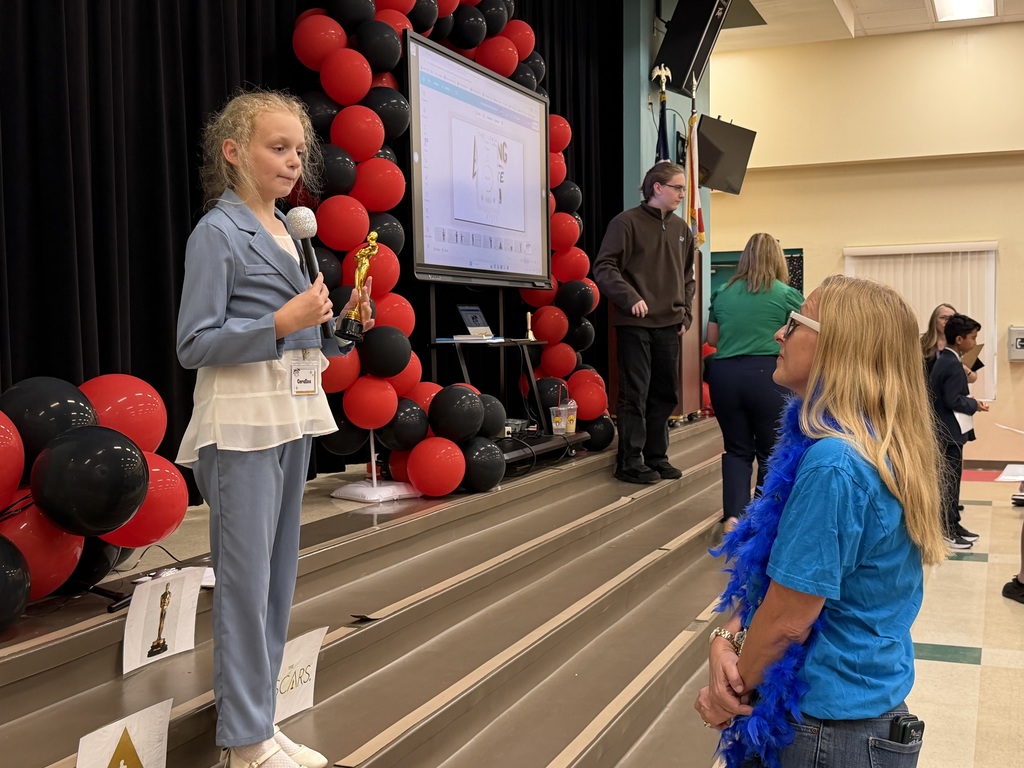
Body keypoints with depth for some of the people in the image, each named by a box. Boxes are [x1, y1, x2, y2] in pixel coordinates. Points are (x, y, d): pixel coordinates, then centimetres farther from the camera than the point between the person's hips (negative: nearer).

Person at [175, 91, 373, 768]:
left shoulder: (285, 229, 14)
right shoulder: (218, 232, -9)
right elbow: (195, 345, -13)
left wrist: (341, 317, 3)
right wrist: (282, 322, -20)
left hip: (295, 411, 8)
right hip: (244, 417, -8)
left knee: (279, 572, 12)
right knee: (246, 577, -2)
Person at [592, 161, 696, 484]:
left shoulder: (681, 229, 14)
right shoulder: (627, 222, -6)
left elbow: (687, 276, 24)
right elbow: (604, 268, -11)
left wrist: (685, 312, 12)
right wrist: (631, 298, -22)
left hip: (669, 325, 7)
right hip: (636, 324, -6)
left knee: (666, 393, 9)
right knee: (635, 393, -3)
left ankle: (656, 457, 21)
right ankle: (630, 462, 5)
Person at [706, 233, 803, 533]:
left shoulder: (722, 293, 9)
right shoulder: (787, 295, -1)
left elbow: (712, 338, 17)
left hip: (724, 374, 3)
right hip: (767, 375, -3)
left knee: (737, 449, 14)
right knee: (771, 452, 9)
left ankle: (734, 516, 2)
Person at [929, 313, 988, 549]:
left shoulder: (943, 359, 12)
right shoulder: (953, 365, -19)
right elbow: (953, 401, -23)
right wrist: (975, 405, -9)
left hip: (945, 428, 10)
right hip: (949, 431, -10)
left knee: (950, 477, 15)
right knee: (949, 478, -4)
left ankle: (953, 524, 23)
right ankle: (946, 530, 2)